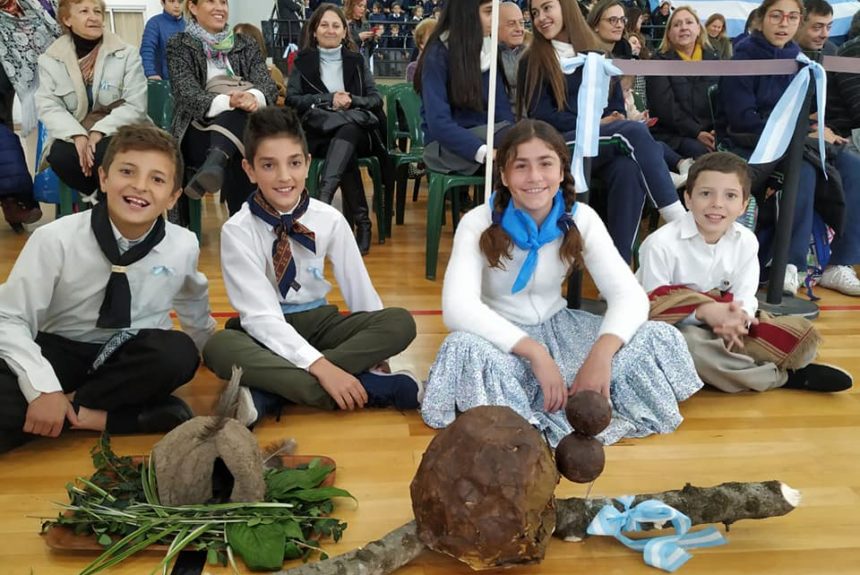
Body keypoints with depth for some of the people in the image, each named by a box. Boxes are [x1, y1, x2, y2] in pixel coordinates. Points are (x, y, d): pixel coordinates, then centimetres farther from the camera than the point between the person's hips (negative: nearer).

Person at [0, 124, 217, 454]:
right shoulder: (55, 240, -18)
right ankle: (107, 417, -19)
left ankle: (75, 409, -17)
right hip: (59, 353, -2)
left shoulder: (184, 246, -11)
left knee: (178, 353, -32)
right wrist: (43, 388, -27)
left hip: (133, 359, 2)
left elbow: (194, 306, 13)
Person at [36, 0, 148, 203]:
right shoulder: (50, 59, 4)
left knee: (106, 153, -35)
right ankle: (95, 197, -4)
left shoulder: (126, 53, -2)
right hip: (73, 135, 2)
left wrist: (99, 132, -22)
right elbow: (48, 107, -4)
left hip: (116, 133, -2)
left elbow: (136, 106, -9)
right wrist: (78, 135, -24)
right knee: (60, 156, -31)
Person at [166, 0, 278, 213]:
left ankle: (214, 162, -55)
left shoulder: (246, 44, 16)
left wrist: (253, 97, -28)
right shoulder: (179, 45, 7)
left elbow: (268, 86, 0)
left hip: (246, 129, 2)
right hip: (197, 132, -2)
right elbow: (189, 95, -10)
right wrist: (227, 102, -33)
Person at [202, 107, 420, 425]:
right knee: (219, 348, -35)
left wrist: (375, 351, -10)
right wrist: (320, 366, -34)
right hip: (266, 332, -3)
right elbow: (261, 315, -23)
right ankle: (369, 387, -34)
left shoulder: (330, 220, -7)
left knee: (401, 323, -21)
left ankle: (267, 392, -28)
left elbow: (360, 291, -2)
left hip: (318, 322, 3)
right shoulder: (237, 231, -16)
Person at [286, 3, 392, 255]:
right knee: (347, 155, -36)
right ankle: (361, 221, -39)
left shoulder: (357, 60, 18)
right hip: (317, 131, 0)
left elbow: (376, 99, 10)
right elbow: (292, 99, 0)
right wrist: (329, 99, -12)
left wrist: (351, 100, -12)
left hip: (355, 128, 1)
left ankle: (323, 198, -56)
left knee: (345, 134, -38)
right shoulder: (302, 61, 13)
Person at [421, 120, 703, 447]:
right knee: (463, 348, -39)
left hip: (557, 327, 4)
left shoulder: (581, 219, -10)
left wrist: (602, 352, -38)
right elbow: (457, 308, -33)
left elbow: (629, 294, -18)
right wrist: (536, 353, -41)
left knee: (662, 339, -15)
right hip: (501, 336, -3)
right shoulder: (478, 224, -19)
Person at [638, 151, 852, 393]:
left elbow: (745, 297, -5)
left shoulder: (745, 241, -4)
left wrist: (738, 318, -30)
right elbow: (653, 309, -20)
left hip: (724, 329, 4)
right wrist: (703, 312, -35)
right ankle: (783, 376, -18)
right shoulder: (660, 245, -20)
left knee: (802, 334, -8)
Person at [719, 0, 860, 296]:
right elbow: (741, 119, -14)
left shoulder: (799, 58, 11)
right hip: (748, 145, -6)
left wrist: (818, 128, -4)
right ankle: (790, 265, -25)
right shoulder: (743, 58, -7)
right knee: (803, 170, -33)